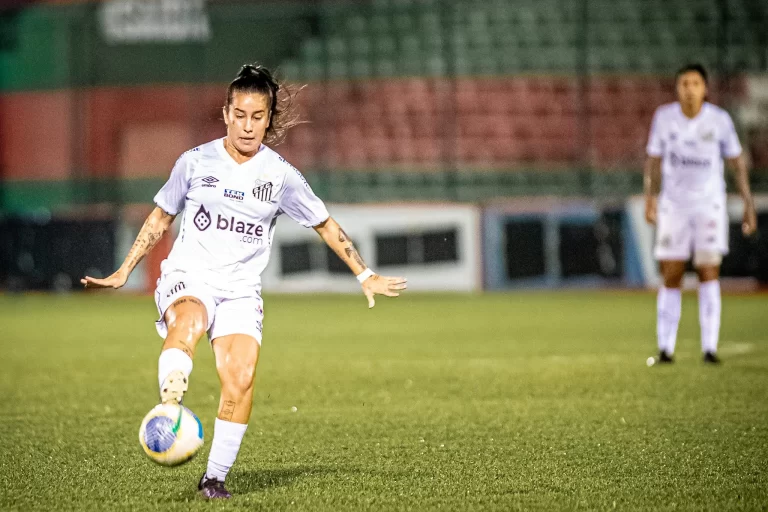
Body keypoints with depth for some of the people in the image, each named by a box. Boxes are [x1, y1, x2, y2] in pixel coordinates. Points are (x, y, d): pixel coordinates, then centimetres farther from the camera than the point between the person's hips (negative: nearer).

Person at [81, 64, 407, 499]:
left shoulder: (280, 175, 3)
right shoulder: (196, 162, 3)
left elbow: (325, 225, 15)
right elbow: (161, 218, 16)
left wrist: (366, 276, 14)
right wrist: (123, 272, 15)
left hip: (241, 288, 1)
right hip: (188, 274, -1)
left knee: (241, 379, -19)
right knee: (190, 320, -39)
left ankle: (216, 477, -7)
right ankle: (169, 408, -58)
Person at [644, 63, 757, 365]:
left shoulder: (719, 120, -5)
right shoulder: (664, 117, -2)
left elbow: (737, 162, 3)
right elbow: (654, 159, 8)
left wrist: (748, 204, 2)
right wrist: (650, 198, 0)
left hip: (710, 204, -1)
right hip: (674, 205, 1)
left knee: (709, 273, -11)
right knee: (671, 279, -1)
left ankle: (710, 348, -9)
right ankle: (665, 348, 8)